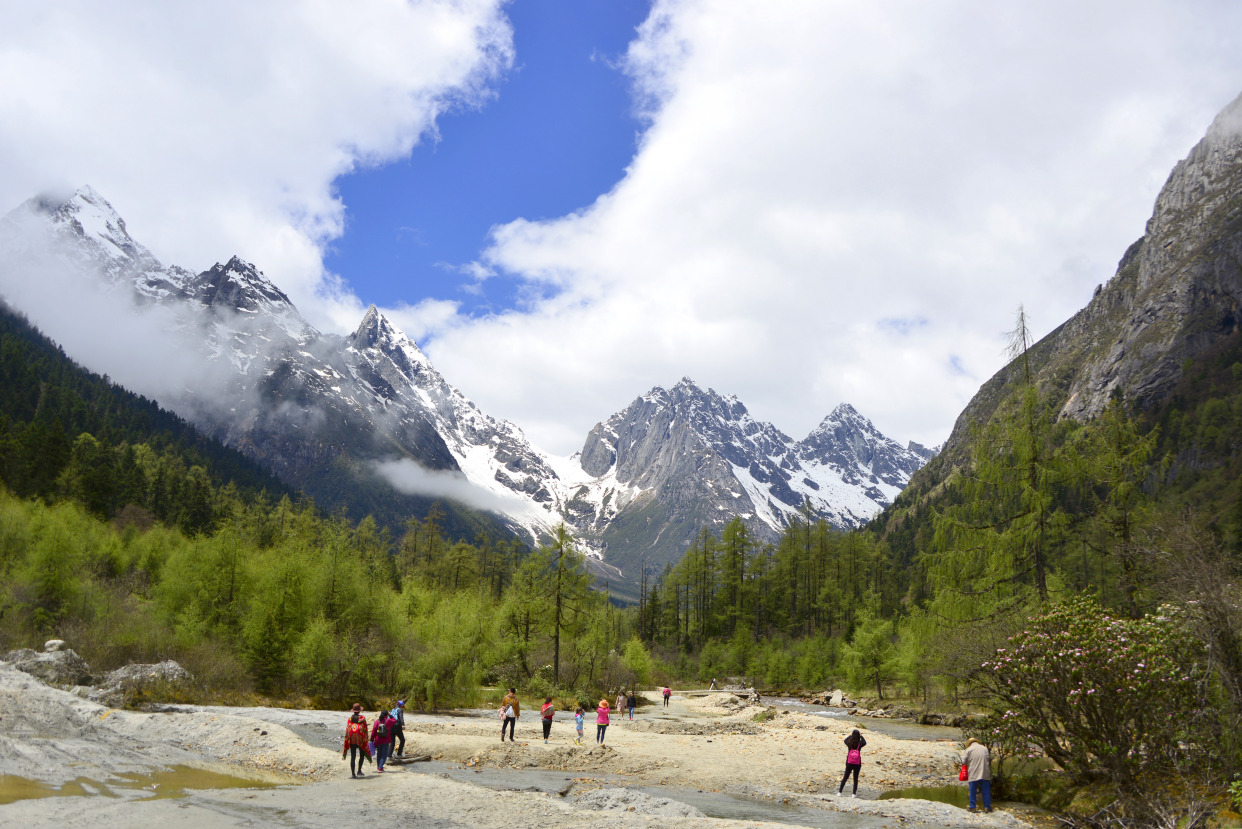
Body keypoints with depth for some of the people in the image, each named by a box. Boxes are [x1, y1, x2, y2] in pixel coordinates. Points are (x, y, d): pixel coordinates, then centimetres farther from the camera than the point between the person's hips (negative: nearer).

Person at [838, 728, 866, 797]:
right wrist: (861, 736, 20)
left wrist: (851, 735, 21)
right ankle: (854, 794, 13)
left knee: (845, 777, 13)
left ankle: (839, 792, 15)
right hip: (857, 764, -1)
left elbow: (845, 740, 13)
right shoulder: (860, 744, -13)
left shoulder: (849, 743, -12)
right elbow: (865, 742, 11)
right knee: (855, 778, 12)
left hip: (849, 763, 1)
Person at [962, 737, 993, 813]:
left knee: (973, 791, 6)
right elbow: (989, 759, 6)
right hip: (985, 774, 2)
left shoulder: (968, 749, -2)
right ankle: (987, 807, 8)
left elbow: (964, 761, -4)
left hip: (973, 774, -2)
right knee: (986, 790, 9)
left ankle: (972, 807, 7)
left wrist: (963, 755, 15)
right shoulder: (984, 748, 7)